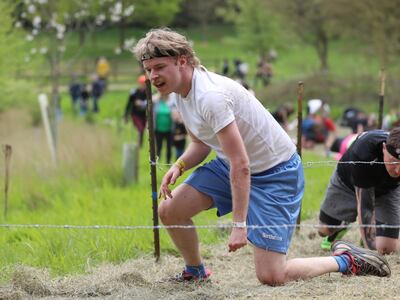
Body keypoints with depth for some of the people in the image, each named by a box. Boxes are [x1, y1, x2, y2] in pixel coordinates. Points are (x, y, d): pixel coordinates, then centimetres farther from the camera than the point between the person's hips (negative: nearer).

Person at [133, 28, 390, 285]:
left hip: (276, 172, -9)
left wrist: (239, 225, -30)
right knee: (169, 210, -5)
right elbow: (201, 143, 14)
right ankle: (195, 272, 22)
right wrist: (179, 165, -8)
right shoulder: (180, 91, -1)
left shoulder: (210, 96, -31)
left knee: (271, 277, -12)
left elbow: (241, 165, -31)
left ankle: (344, 260, 11)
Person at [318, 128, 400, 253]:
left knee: (386, 249, -11)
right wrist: (371, 249, -43)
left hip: (386, 191, 1)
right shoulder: (363, 154, -44)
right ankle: (343, 225, 40)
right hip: (346, 184, -1)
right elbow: (365, 207, -40)